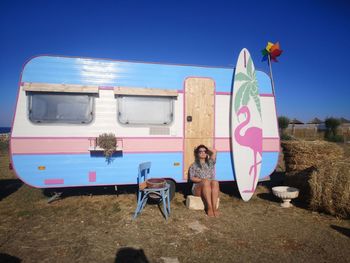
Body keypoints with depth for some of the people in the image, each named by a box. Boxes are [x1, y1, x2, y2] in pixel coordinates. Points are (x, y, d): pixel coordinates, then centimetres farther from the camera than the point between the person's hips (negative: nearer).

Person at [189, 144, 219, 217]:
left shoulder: (210, 163, 21)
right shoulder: (194, 165, 14)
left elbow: (214, 151, 13)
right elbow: (192, 178, 2)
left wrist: (206, 150, 27)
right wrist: (202, 180, -14)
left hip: (211, 189, 2)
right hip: (198, 189, -2)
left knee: (215, 182, -33)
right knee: (206, 182, -36)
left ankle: (214, 207, -40)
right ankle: (209, 208, -40)